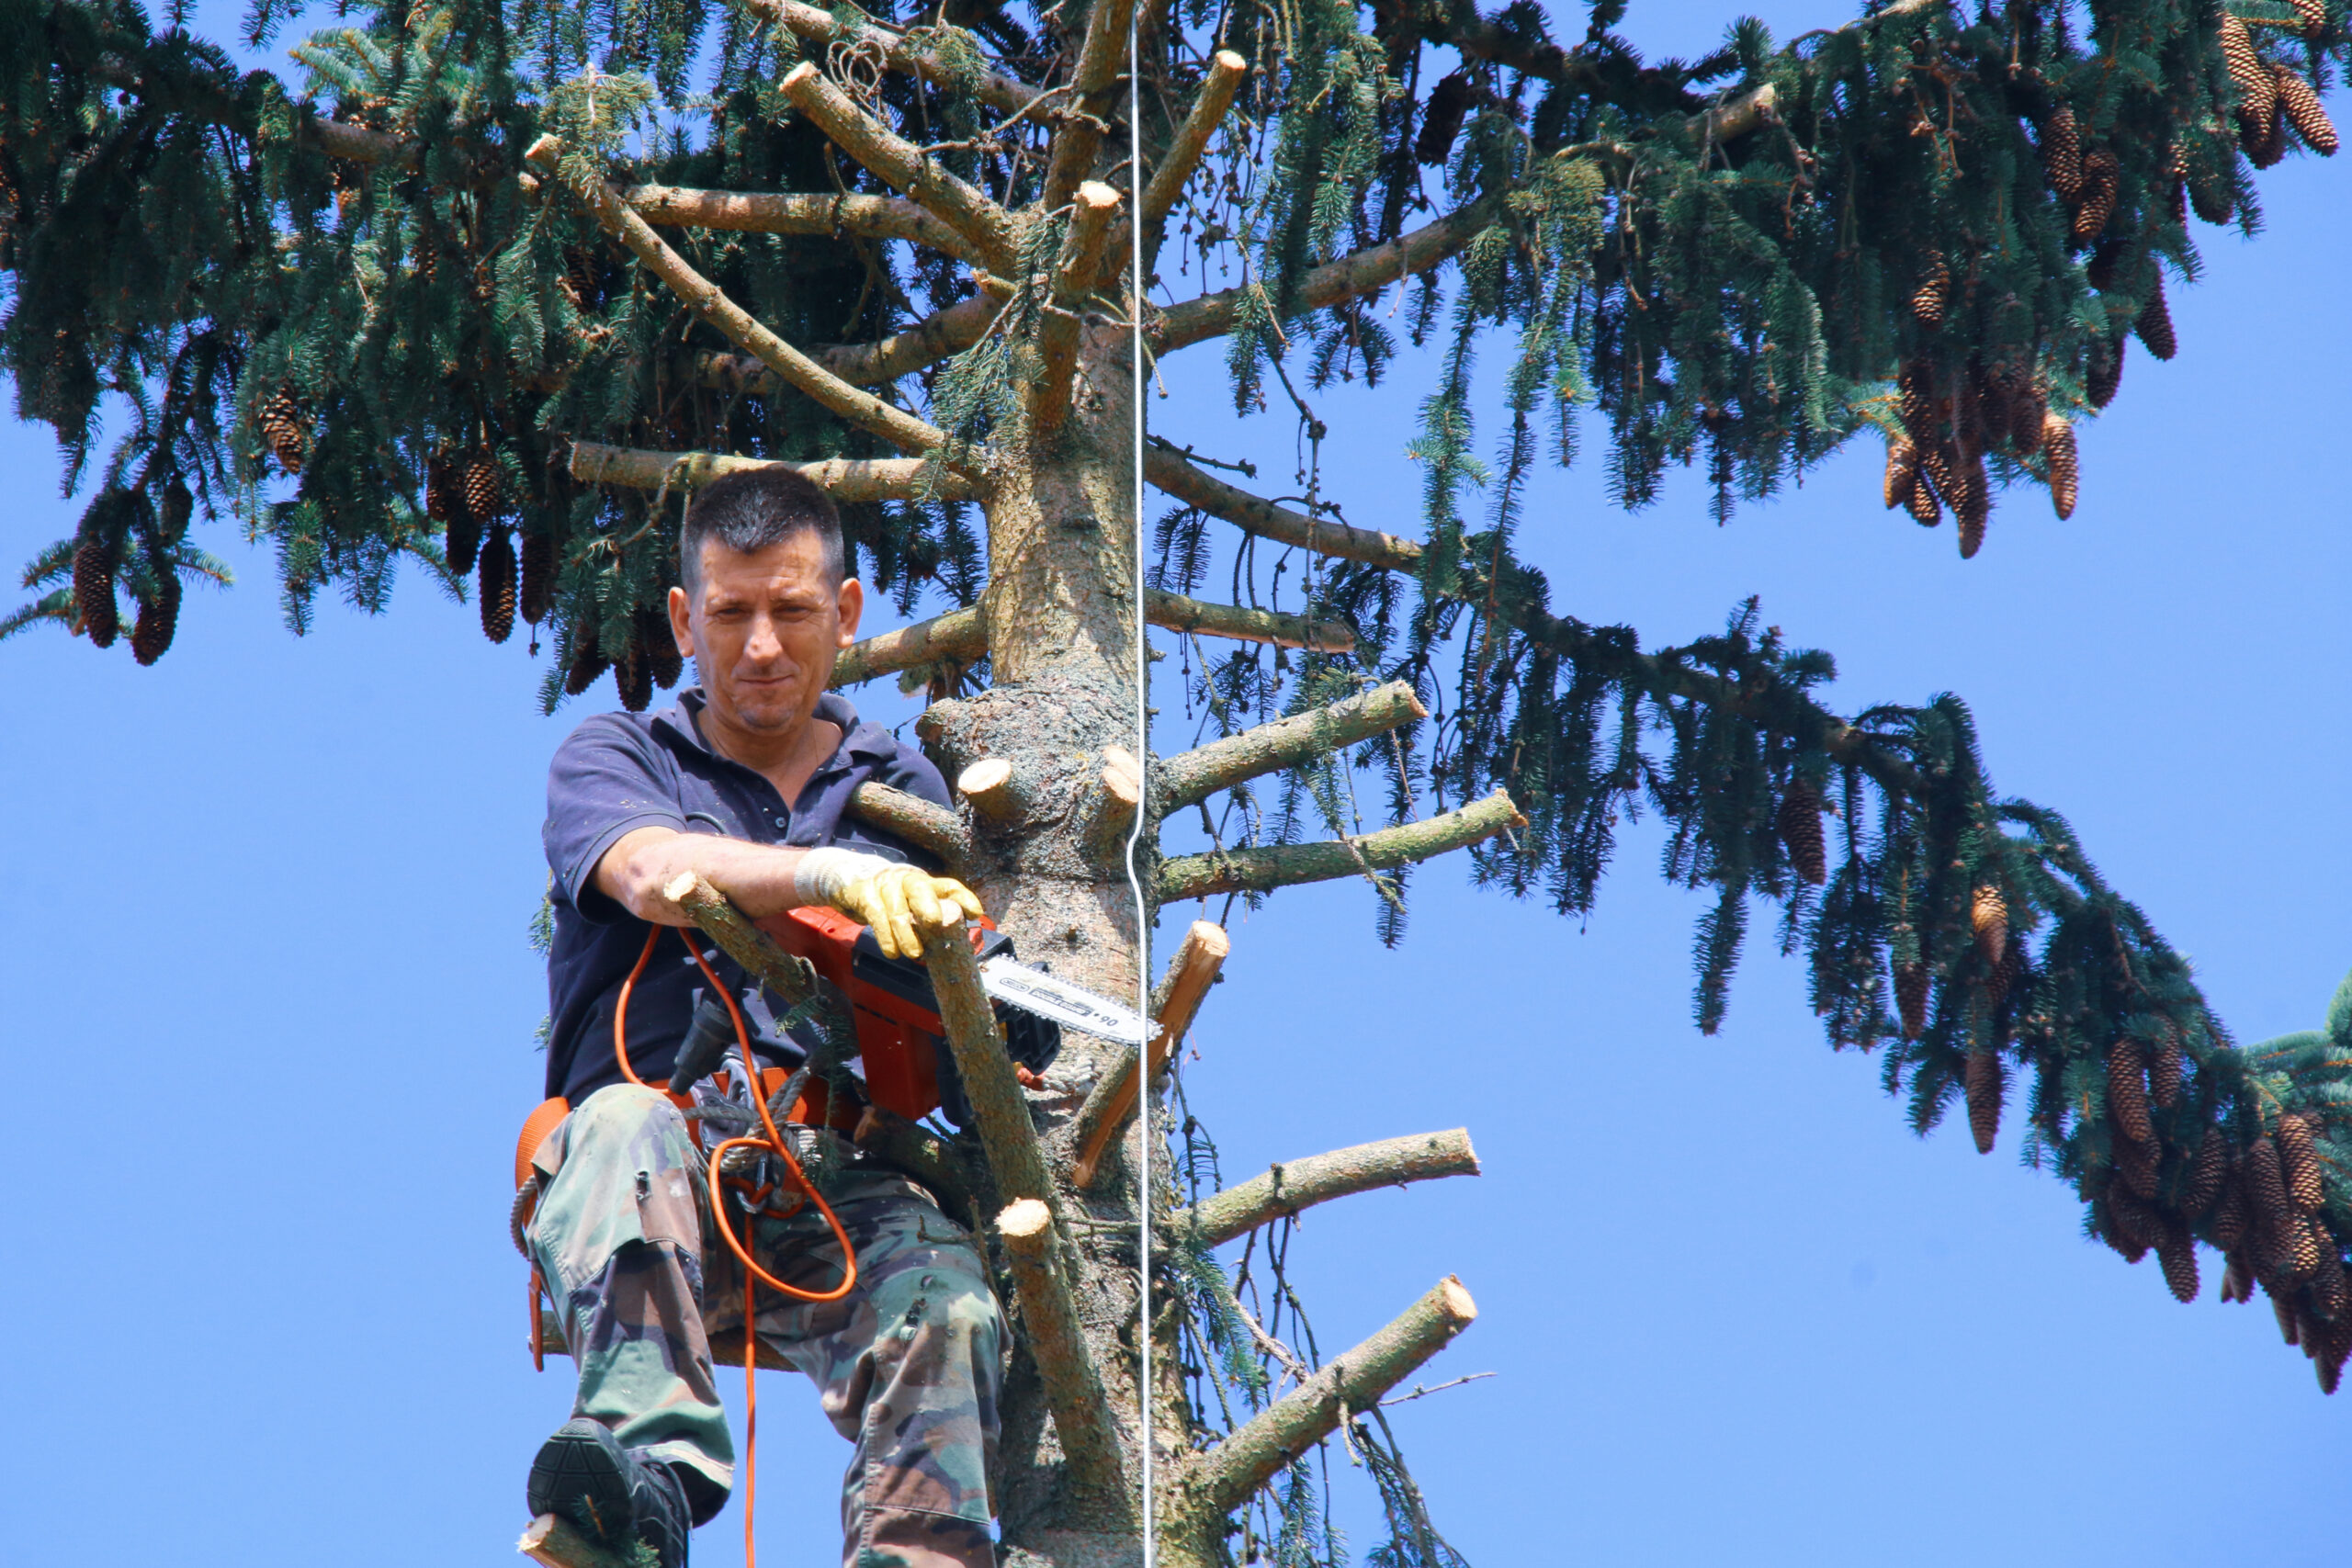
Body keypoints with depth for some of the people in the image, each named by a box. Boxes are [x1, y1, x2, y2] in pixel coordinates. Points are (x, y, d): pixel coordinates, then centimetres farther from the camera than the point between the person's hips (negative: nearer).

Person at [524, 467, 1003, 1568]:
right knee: (631, 1125, -37)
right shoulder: (612, 760, 17)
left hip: (836, 1188, 2)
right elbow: (649, 871, -8)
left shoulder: (901, 787, 26)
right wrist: (833, 873, -27)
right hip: (651, 1189, -2)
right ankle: (646, 1465, -59)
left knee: (945, 1299, -30)